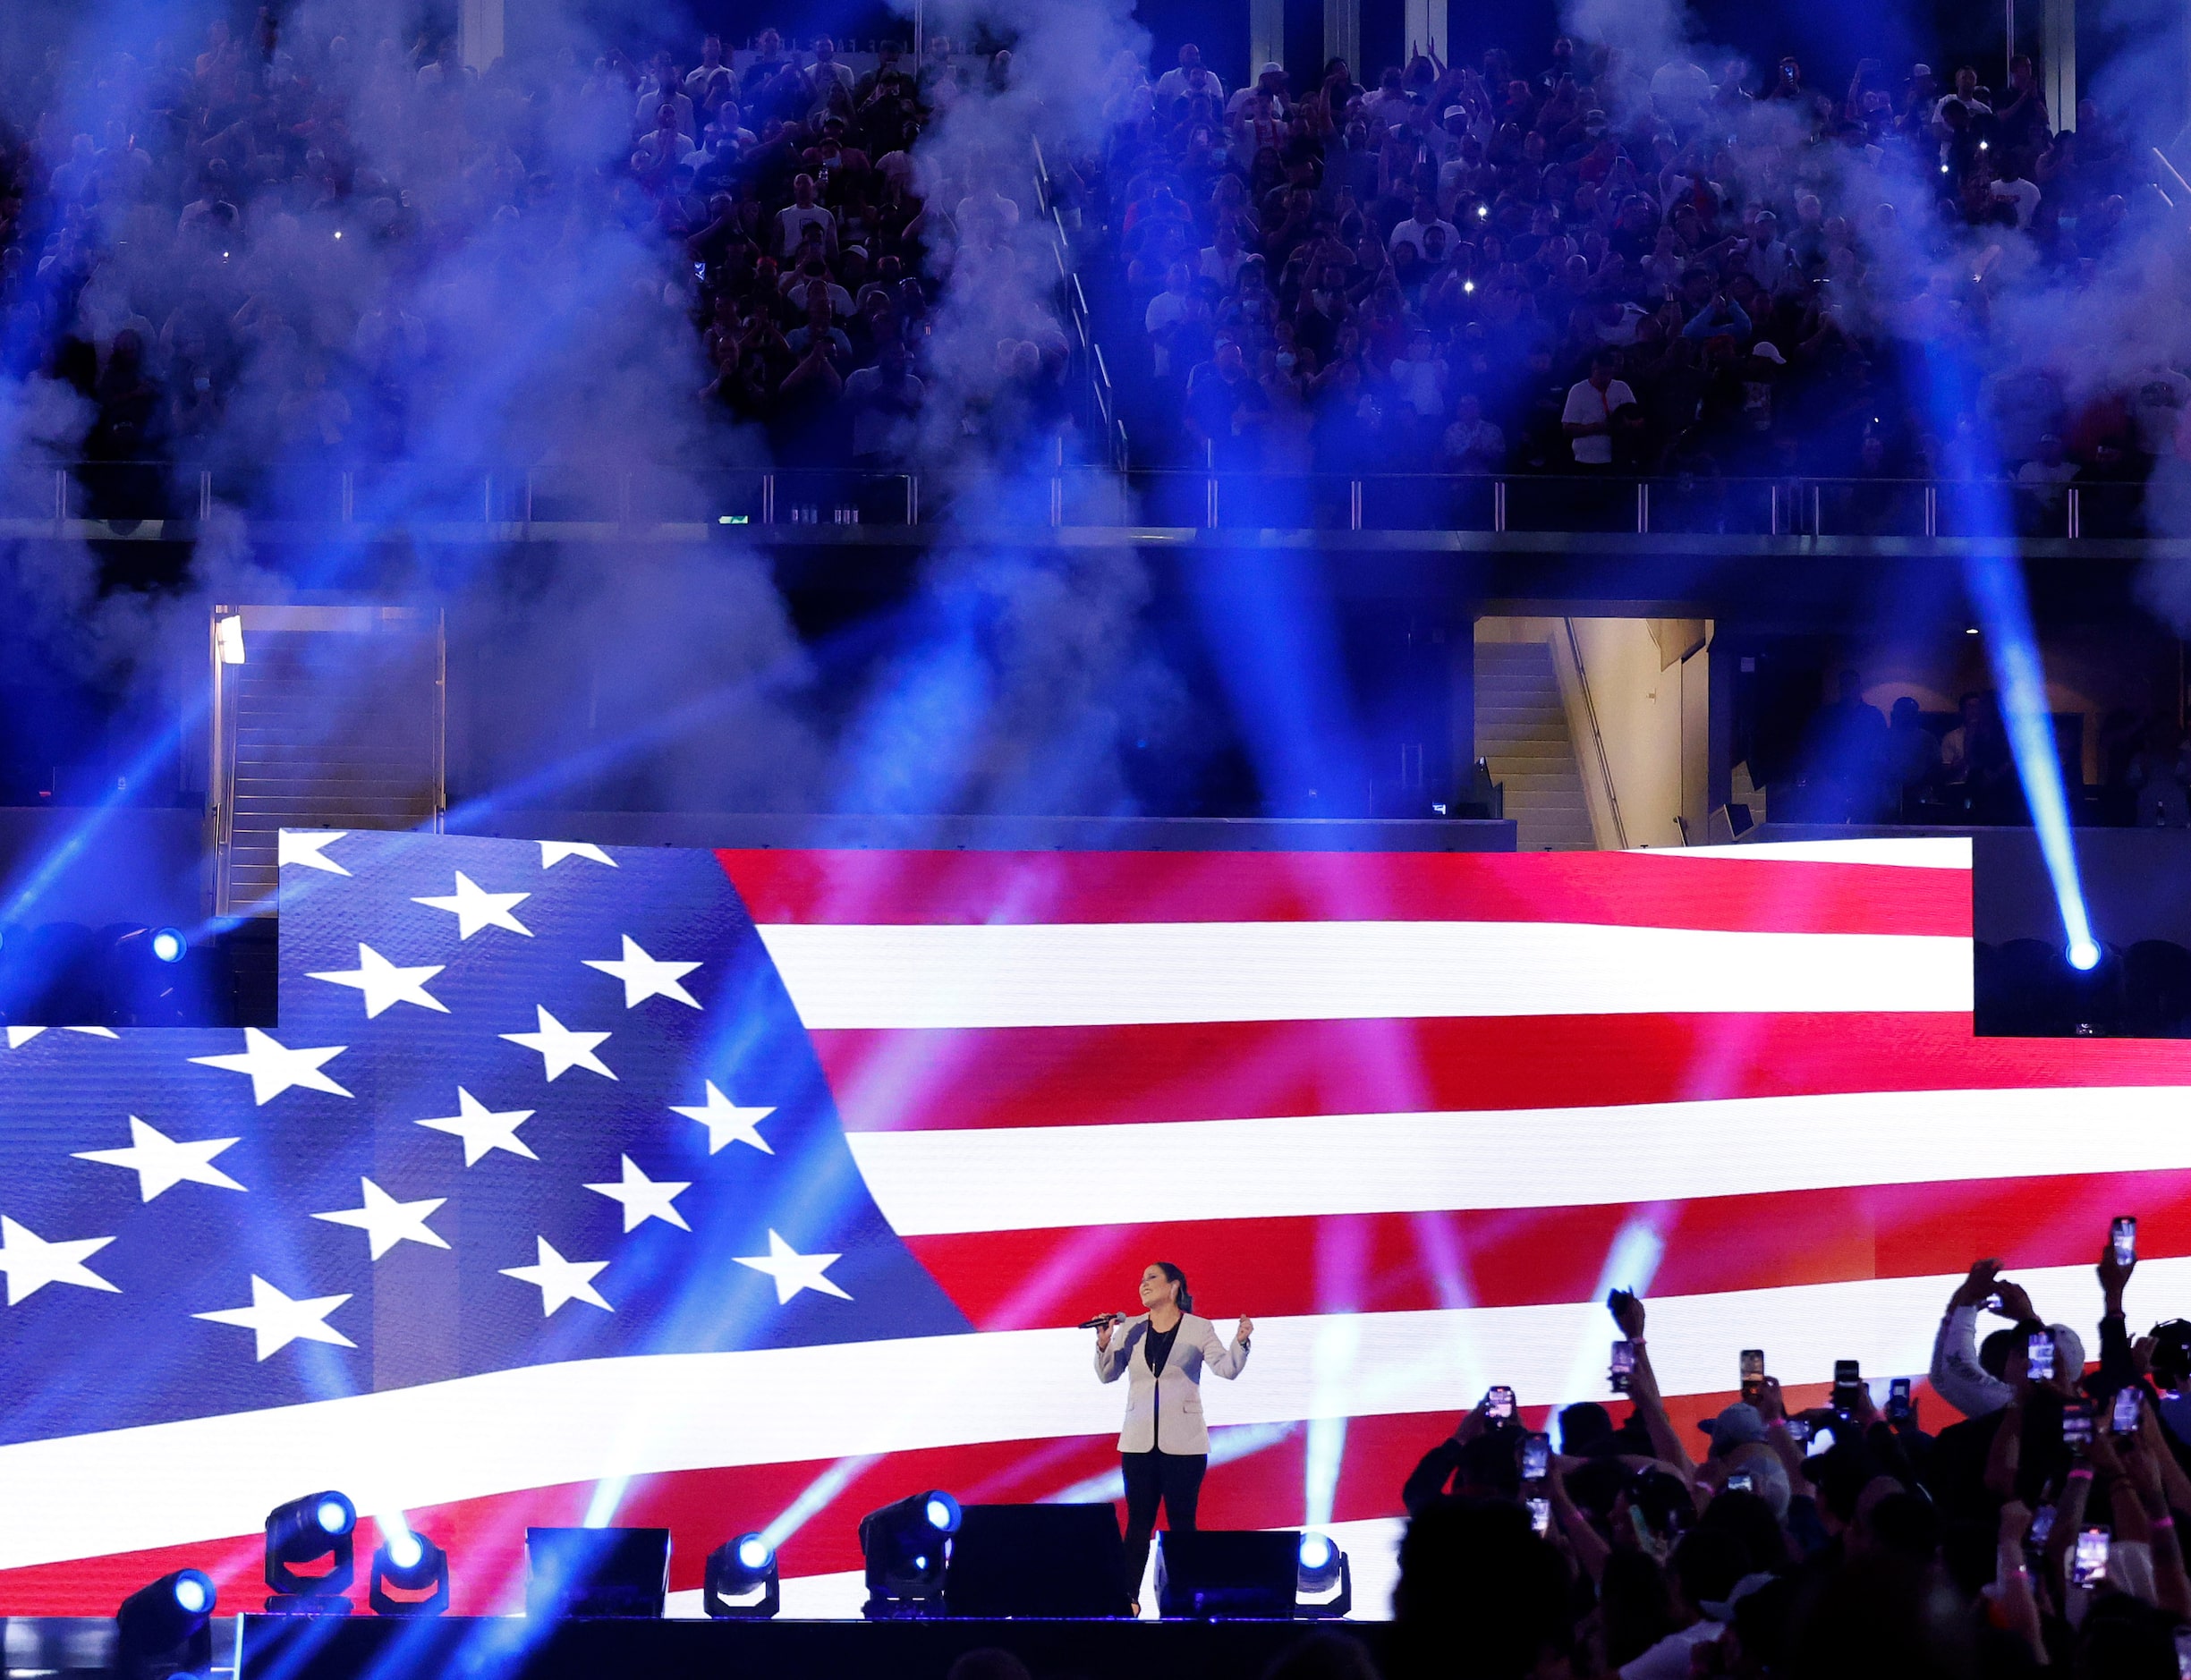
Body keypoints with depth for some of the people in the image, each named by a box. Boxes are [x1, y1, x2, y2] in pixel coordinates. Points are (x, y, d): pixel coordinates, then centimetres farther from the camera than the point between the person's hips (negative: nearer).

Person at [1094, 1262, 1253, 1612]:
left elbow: (1226, 1369, -9)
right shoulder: (1130, 1330, 8)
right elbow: (1107, 1374, 6)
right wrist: (1104, 1344, -12)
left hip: (1184, 1442, -3)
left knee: (1181, 1521, -1)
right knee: (1138, 1521, 3)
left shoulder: (1199, 1329, -1)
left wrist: (1240, 1342, -26)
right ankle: (1129, 1597, 4)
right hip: (1139, 1441, 3)